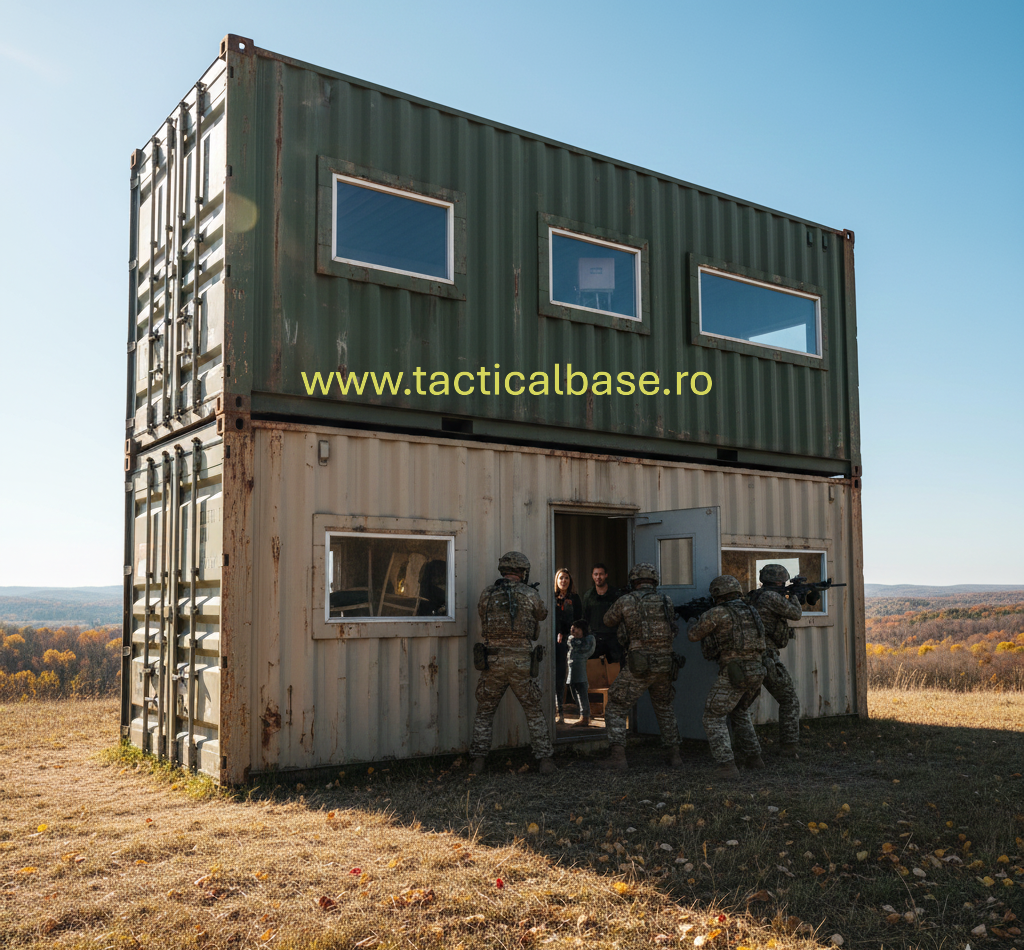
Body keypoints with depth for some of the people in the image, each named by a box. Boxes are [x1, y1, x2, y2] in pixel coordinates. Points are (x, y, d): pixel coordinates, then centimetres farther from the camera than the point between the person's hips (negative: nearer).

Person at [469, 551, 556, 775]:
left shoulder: (487, 593, 0)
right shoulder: (530, 595, -3)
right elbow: (542, 613, 17)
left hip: (493, 662, 1)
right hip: (521, 663, -1)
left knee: (484, 712, 16)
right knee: (534, 713, 12)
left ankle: (478, 760, 14)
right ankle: (545, 759, 11)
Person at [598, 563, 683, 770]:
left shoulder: (626, 601, -2)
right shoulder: (666, 602, 9)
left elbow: (608, 622, 15)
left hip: (639, 666, -4)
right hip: (665, 665, 4)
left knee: (616, 708, 8)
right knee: (665, 709, 25)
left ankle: (618, 756, -1)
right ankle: (674, 755, 24)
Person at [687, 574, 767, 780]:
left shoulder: (717, 613, -5)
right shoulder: (751, 611, 16)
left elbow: (694, 635, 5)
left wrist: (703, 619, 27)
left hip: (733, 674, -7)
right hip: (755, 672, 7)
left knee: (714, 718, 4)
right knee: (740, 711, 32)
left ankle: (727, 765, -11)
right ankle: (752, 756, 31)